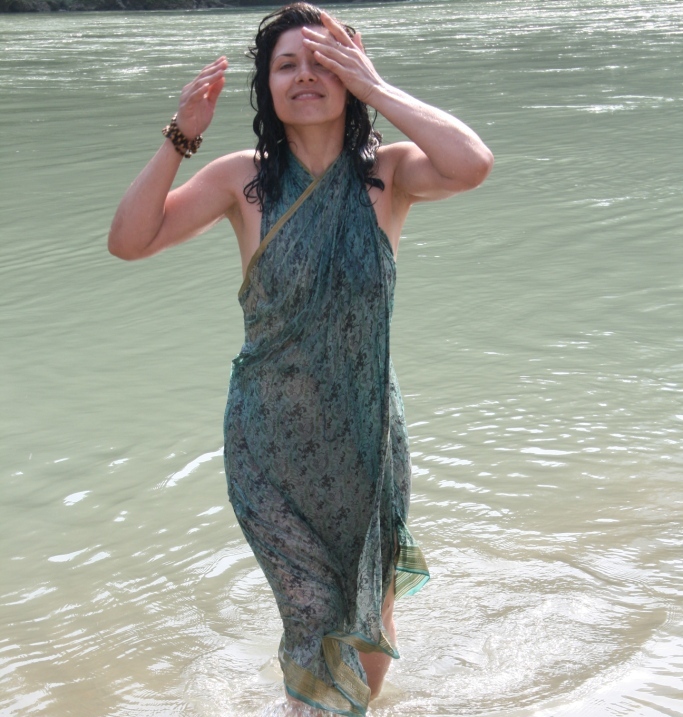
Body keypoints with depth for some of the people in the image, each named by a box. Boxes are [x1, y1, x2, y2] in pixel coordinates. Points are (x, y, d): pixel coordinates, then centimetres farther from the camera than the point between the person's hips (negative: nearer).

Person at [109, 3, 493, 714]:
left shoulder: (388, 175, -10)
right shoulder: (244, 179, -8)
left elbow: (471, 164, -31)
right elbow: (128, 240, -15)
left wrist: (376, 87, -24)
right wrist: (182, 135, -21)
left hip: (365, 438, 1)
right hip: (271, 443, -1)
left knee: (372, 626, 20)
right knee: (316, 615, 10)